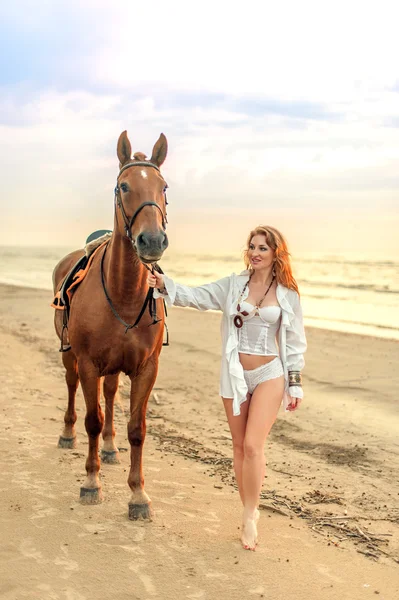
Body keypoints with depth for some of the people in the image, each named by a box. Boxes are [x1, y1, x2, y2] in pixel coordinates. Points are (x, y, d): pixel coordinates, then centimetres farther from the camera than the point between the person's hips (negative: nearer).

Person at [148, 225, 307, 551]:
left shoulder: (287, 294, -1)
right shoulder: (232, 285, 3)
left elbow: (294, 341, 3)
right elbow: (195, 296, -1)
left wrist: (295, 384, 1)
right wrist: (164, 285, -17)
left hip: (269, 375, -2)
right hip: (235, 374, 3)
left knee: (253, 446, -11)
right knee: (239, 446, 9)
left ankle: (250, 515, 4)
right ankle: (249, 512, 23)